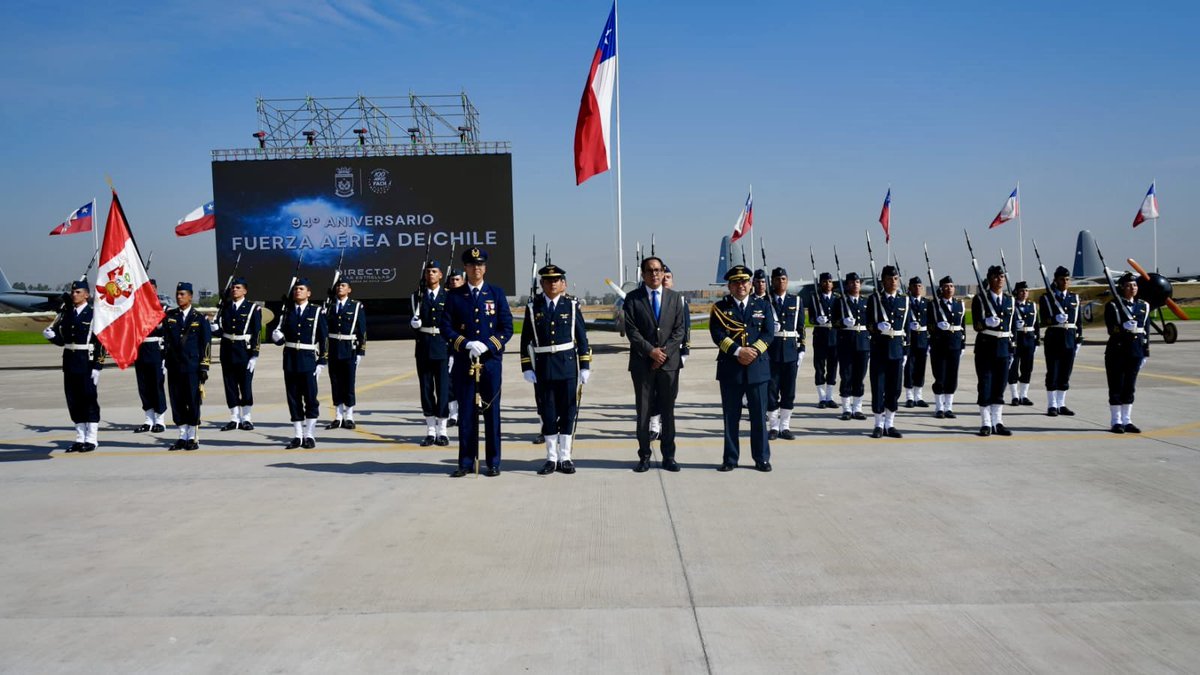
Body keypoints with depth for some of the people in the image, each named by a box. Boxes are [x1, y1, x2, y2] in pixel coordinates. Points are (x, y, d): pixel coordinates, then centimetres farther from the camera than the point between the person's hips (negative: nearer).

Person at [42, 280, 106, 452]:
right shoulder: (65, 314, 13)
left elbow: (101, 343, -9)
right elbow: (62, 339, 15)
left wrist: (97, 367, -14)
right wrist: (51, 335, -7)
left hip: (86, 362, -6)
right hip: (69, 362, 6)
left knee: (89, 399, -1)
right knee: (73, 401, 8)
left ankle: (91, 439, 6)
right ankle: (80, 438, 17)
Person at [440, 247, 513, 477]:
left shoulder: (496, 293, 5)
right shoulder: (454, 296, 5)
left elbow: (507, 328, 1)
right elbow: (446, 328, 1)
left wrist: (487, 345, -13)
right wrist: (467, 344, -14)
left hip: (491, 361, 0)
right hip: (464, 363, 0)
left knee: (492, 411, 4)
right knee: (466, 412, 4)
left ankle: (493, 462, 12)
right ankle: (466, 462, 12)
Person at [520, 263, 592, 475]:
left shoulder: (571, 305, 2)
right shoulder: (533, 306, 3)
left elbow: (582, 337, 3)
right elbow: (526, 339, 4)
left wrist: (585, 366, -1)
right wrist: (526, 367, -1)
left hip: (568, 365, 0)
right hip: (543, 367, 0)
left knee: (568, 411, 4)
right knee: (548, 412, 6)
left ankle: (565, 457, 14)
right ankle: (551, 458, 16)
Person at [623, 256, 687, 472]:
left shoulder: (675, 297, 9)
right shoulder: (633, 298, 3)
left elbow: (680, 329, 4)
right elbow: (631, 329, -5)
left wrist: (665, 351, -9)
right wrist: (651, 351, -13)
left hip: (670, 361, 2)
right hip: (642, 363, -1)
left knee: (668, 411, 6)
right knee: (643, 411, 3)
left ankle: (668, 456, 14)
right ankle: (644, 456, 11)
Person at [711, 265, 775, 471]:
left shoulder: (763, 305, 9)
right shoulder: (720, 307, 4)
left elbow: (769, 333, 1)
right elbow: (717, 335, -7)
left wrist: (754, 351, -14)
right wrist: (738, 351, -18)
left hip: (757, 367, 1)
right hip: (729, 368, -1)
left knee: (759, 415, 5)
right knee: (731, 416, 5)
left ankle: (762, 458, 14)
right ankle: (730, 459, 13)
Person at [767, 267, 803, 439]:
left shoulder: (796, 301, 9)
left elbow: (800, 327, 9)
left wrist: (801, 349, 4)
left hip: (791, 350, 2)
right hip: (770, 349, -2)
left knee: (789, 391, 5)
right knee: (771, 389, 0)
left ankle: (785, 426, 14)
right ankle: (774, 427, 10)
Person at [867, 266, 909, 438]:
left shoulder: (904, 300, 9)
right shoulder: (874, 299, 1)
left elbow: (907, 328, 11)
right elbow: (868, 325, 0)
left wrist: (906, 351, 6)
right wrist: (878, 327, -23)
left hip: (897, 348, 3)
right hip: (879, 347, -3)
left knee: (895, 387, 5)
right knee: (878, 386, -1)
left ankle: (889, 425, 15)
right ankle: (879, 425, 9)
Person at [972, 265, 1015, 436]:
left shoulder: (1009, 299, 12)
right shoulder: (980, 298, -3)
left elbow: (1012, 324, 16)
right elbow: (977, 325, -9)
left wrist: (1011, 346, 11)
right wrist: (987, 323, -30)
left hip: (1003, 346, 4)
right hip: (985, 345, -4)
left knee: (1000, 385, 7)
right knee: (985, 384, -2)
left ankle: (997, 422, 14)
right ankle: (986, 424, 5)